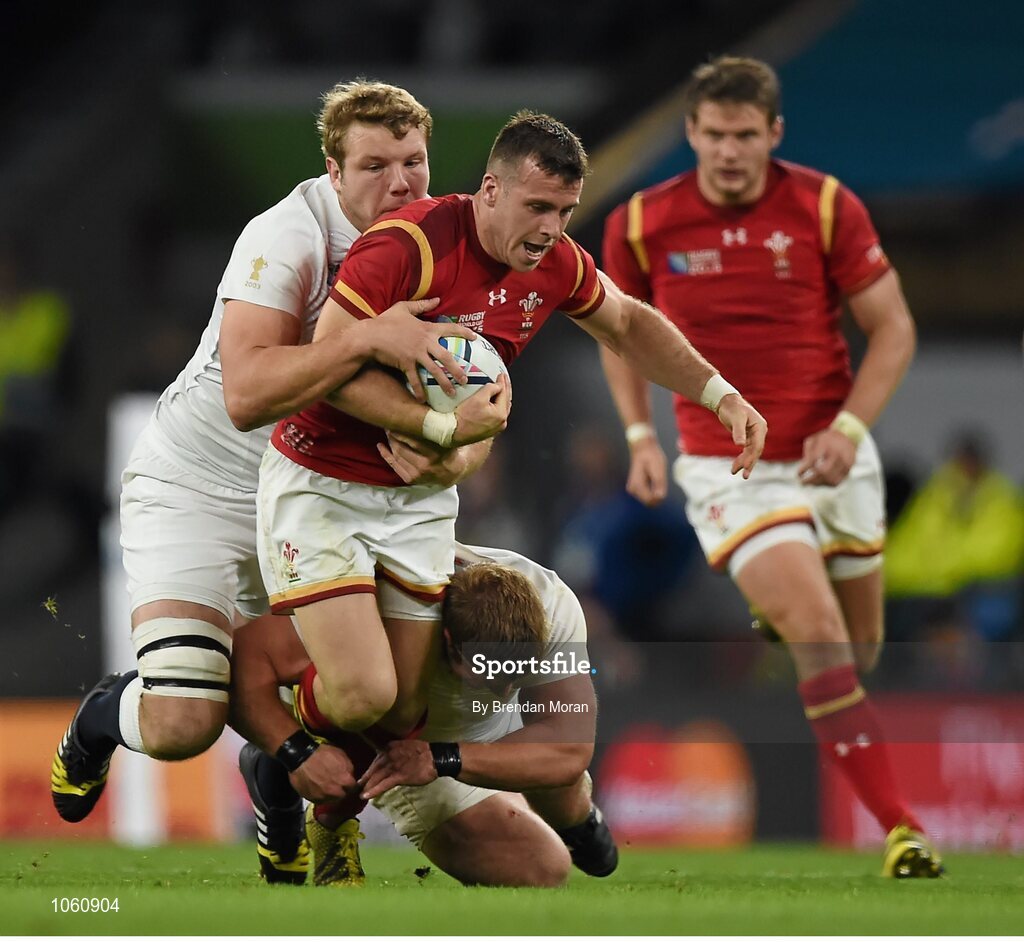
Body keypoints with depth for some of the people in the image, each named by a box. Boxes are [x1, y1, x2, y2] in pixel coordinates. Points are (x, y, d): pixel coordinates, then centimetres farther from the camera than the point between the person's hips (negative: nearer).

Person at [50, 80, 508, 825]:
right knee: (182, 725, -18)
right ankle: (102, 717, 17)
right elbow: (246, 396, -36)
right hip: (196, 486, -6)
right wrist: (369, 339, -46)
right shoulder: (288, 237, -24)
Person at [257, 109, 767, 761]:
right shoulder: (411, 245, -24)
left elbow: (628, 324, 20)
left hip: (422, 498, 7)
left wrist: (721, 395, 10)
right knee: (363, 693, -20)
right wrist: (441, 427, -29)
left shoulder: (557, 264, -1)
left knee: (405, 711, 1)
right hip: (322, 481, -7)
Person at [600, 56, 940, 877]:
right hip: (728, 466, -2)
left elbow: (893, 327, -2)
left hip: (831, 459, 2)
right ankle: (900, 828, -20)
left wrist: (849, 425, -16)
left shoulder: (825, 206, -7)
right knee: (819, 633, -21)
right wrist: (640, 434, -1)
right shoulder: (642, 224, -6)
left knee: (860, 649, 13)